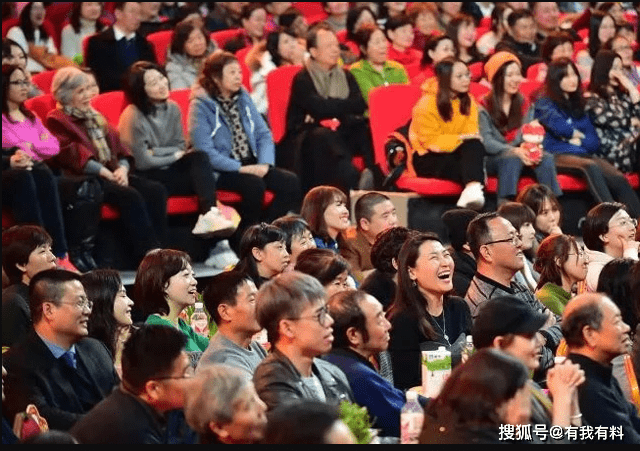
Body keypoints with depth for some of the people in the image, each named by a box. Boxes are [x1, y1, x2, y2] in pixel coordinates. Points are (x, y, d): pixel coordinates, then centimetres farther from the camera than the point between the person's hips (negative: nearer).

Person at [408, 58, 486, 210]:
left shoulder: (468, 102, 5)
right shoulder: (427, 104, -13)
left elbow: (472, 134, 0)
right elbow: (431, 142, -15)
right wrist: (461, 138, -22)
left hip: (455, 152, 5)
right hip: (427, 158, -4)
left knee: (476, 146, -33)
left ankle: (472, 188, -49)